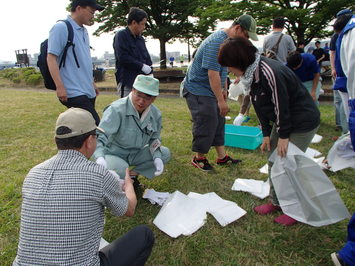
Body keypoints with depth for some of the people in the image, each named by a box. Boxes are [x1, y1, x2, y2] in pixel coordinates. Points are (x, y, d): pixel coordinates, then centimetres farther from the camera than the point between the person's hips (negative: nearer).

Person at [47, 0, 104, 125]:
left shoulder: (84, 31, 17)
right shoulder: (61, 28, -8)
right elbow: (51, 58, -13)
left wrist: (92, 83, 24)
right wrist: (60, 87, -20)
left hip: (88, 91, 8)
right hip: (74, 93, -8)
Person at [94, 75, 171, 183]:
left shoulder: (156, 114, -7)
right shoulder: (116, 110, -26)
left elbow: (154, 140, 5)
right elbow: (99, 137, -34)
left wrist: (157, 158, -13)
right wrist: (100, 158, -54)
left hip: (136, 154, 6)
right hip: (113, 154, -6)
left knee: (165, 153, -5)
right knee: (121, 169, -37)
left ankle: (133, 174, -2)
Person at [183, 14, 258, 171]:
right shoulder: (217, 42, -23)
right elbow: (213, 74, -28)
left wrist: (224, 90, 21)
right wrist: (221, 100, -25)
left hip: (211, 90, 10)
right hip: (198, 90, -10)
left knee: (218, 122, 11)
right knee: (206, 124, -7)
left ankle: (222, 157, 20)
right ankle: (199, 158, 11)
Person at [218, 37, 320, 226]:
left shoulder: (270, 72, -30)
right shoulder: (249, 74, -1)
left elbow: (281, 104, -25)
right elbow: (260, 106, 4)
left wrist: (284, 136, -16)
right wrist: (266, 134, 4)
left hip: (302, 121, -9)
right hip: (282, 121, 9)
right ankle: (277, 202, 28)